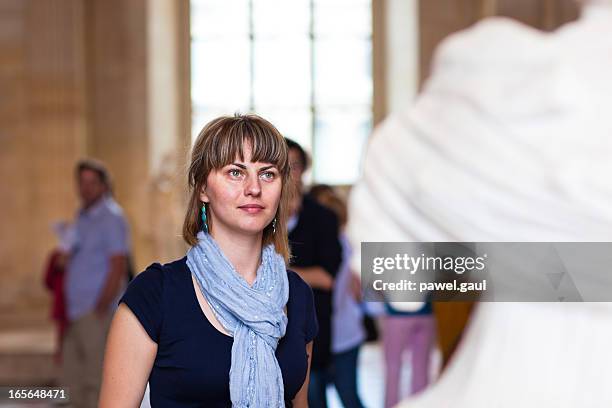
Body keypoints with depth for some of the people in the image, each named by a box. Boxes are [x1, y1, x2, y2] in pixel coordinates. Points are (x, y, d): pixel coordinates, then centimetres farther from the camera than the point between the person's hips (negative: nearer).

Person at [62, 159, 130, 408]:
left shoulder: (111, 217, -9)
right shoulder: (83, 216, 18)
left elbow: (118, 267, -14)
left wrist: (101, 309, -17)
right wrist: (66, 255, 4)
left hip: (97, 312, -9)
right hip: (77, 312, 9)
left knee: (96, 378, -7)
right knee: (72, 376, 12)